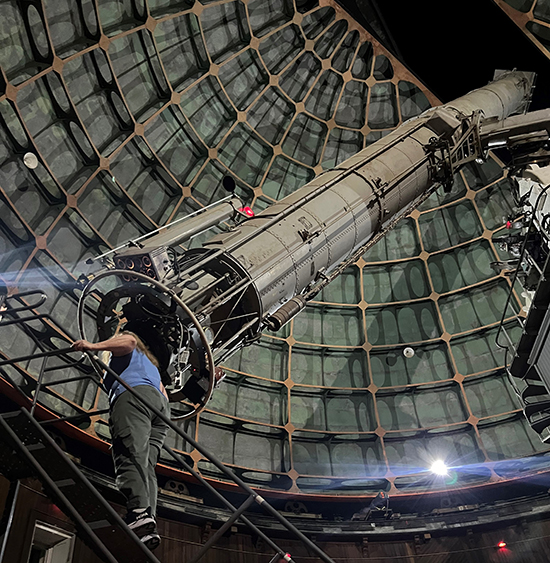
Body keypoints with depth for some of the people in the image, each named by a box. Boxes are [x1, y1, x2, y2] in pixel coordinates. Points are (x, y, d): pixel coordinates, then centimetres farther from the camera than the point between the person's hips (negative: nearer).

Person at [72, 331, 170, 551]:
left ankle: (139, 511, -46)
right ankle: (149, 526, -25)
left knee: (130, 456, -24)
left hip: (134, 395, -7)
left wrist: (94, 346, -4)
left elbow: (129, 340, -1)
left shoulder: (123, 350, 24)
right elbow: (164, 394, 29)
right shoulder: (151, 365, 43)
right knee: (146, 465, -7)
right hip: (159, 404, 7)